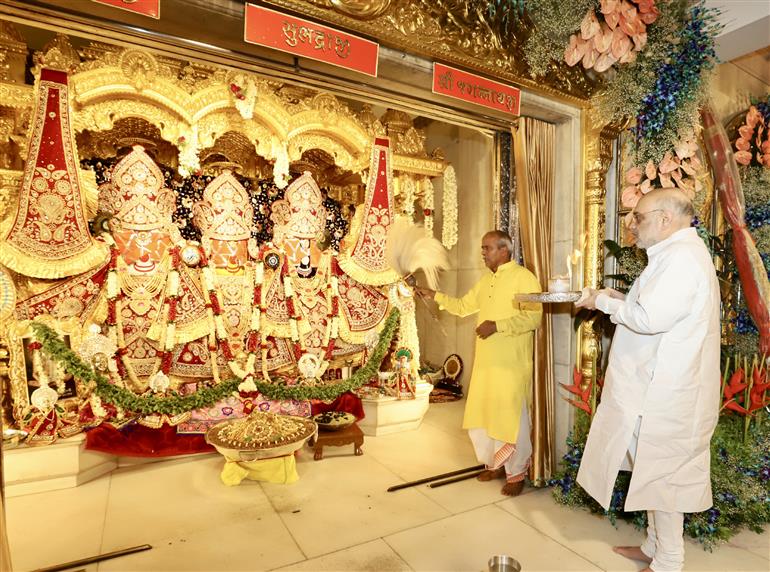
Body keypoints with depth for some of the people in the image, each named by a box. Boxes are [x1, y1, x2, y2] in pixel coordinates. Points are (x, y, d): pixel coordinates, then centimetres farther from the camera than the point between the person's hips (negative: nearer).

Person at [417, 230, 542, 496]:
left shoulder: (523, 277, -9)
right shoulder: (485, 280, 15)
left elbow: (533, 316, -19)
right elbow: (463, 306, 21)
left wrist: (497, 325, -21)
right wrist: (434, 295, 12)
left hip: (511, 364, -7)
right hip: (485, 362, 7)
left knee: (511, 418, 2)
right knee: (481, 414, 13)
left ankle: (516, 473, 22)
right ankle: (495, 464, 32)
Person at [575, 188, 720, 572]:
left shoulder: (682, 256, -20)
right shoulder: (675, 253, 13)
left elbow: (650, 318, -28)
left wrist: (605, 302, -14)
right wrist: (617, 299, 6)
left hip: (666, 393, -10)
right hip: (657, 386, 10)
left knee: (663, 474, 5)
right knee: (654, 471, 20)